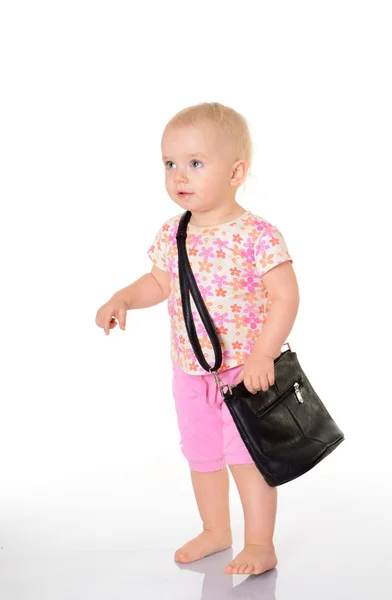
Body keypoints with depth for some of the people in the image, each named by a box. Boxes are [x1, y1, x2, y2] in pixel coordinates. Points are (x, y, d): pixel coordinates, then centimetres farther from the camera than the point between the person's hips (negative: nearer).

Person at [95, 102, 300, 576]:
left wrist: (262, 356, -26)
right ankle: (215, 531, 38)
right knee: (201, 455, 18)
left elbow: (285, 297, -20)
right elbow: (160, 283, 15)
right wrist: (123, 299, -3)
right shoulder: (171, 235, -1)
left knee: (246, 457, 0)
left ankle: (260, 544, 18)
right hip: (191, 373, 7)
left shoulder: (257, 235, -20)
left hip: (245, 373, -6)